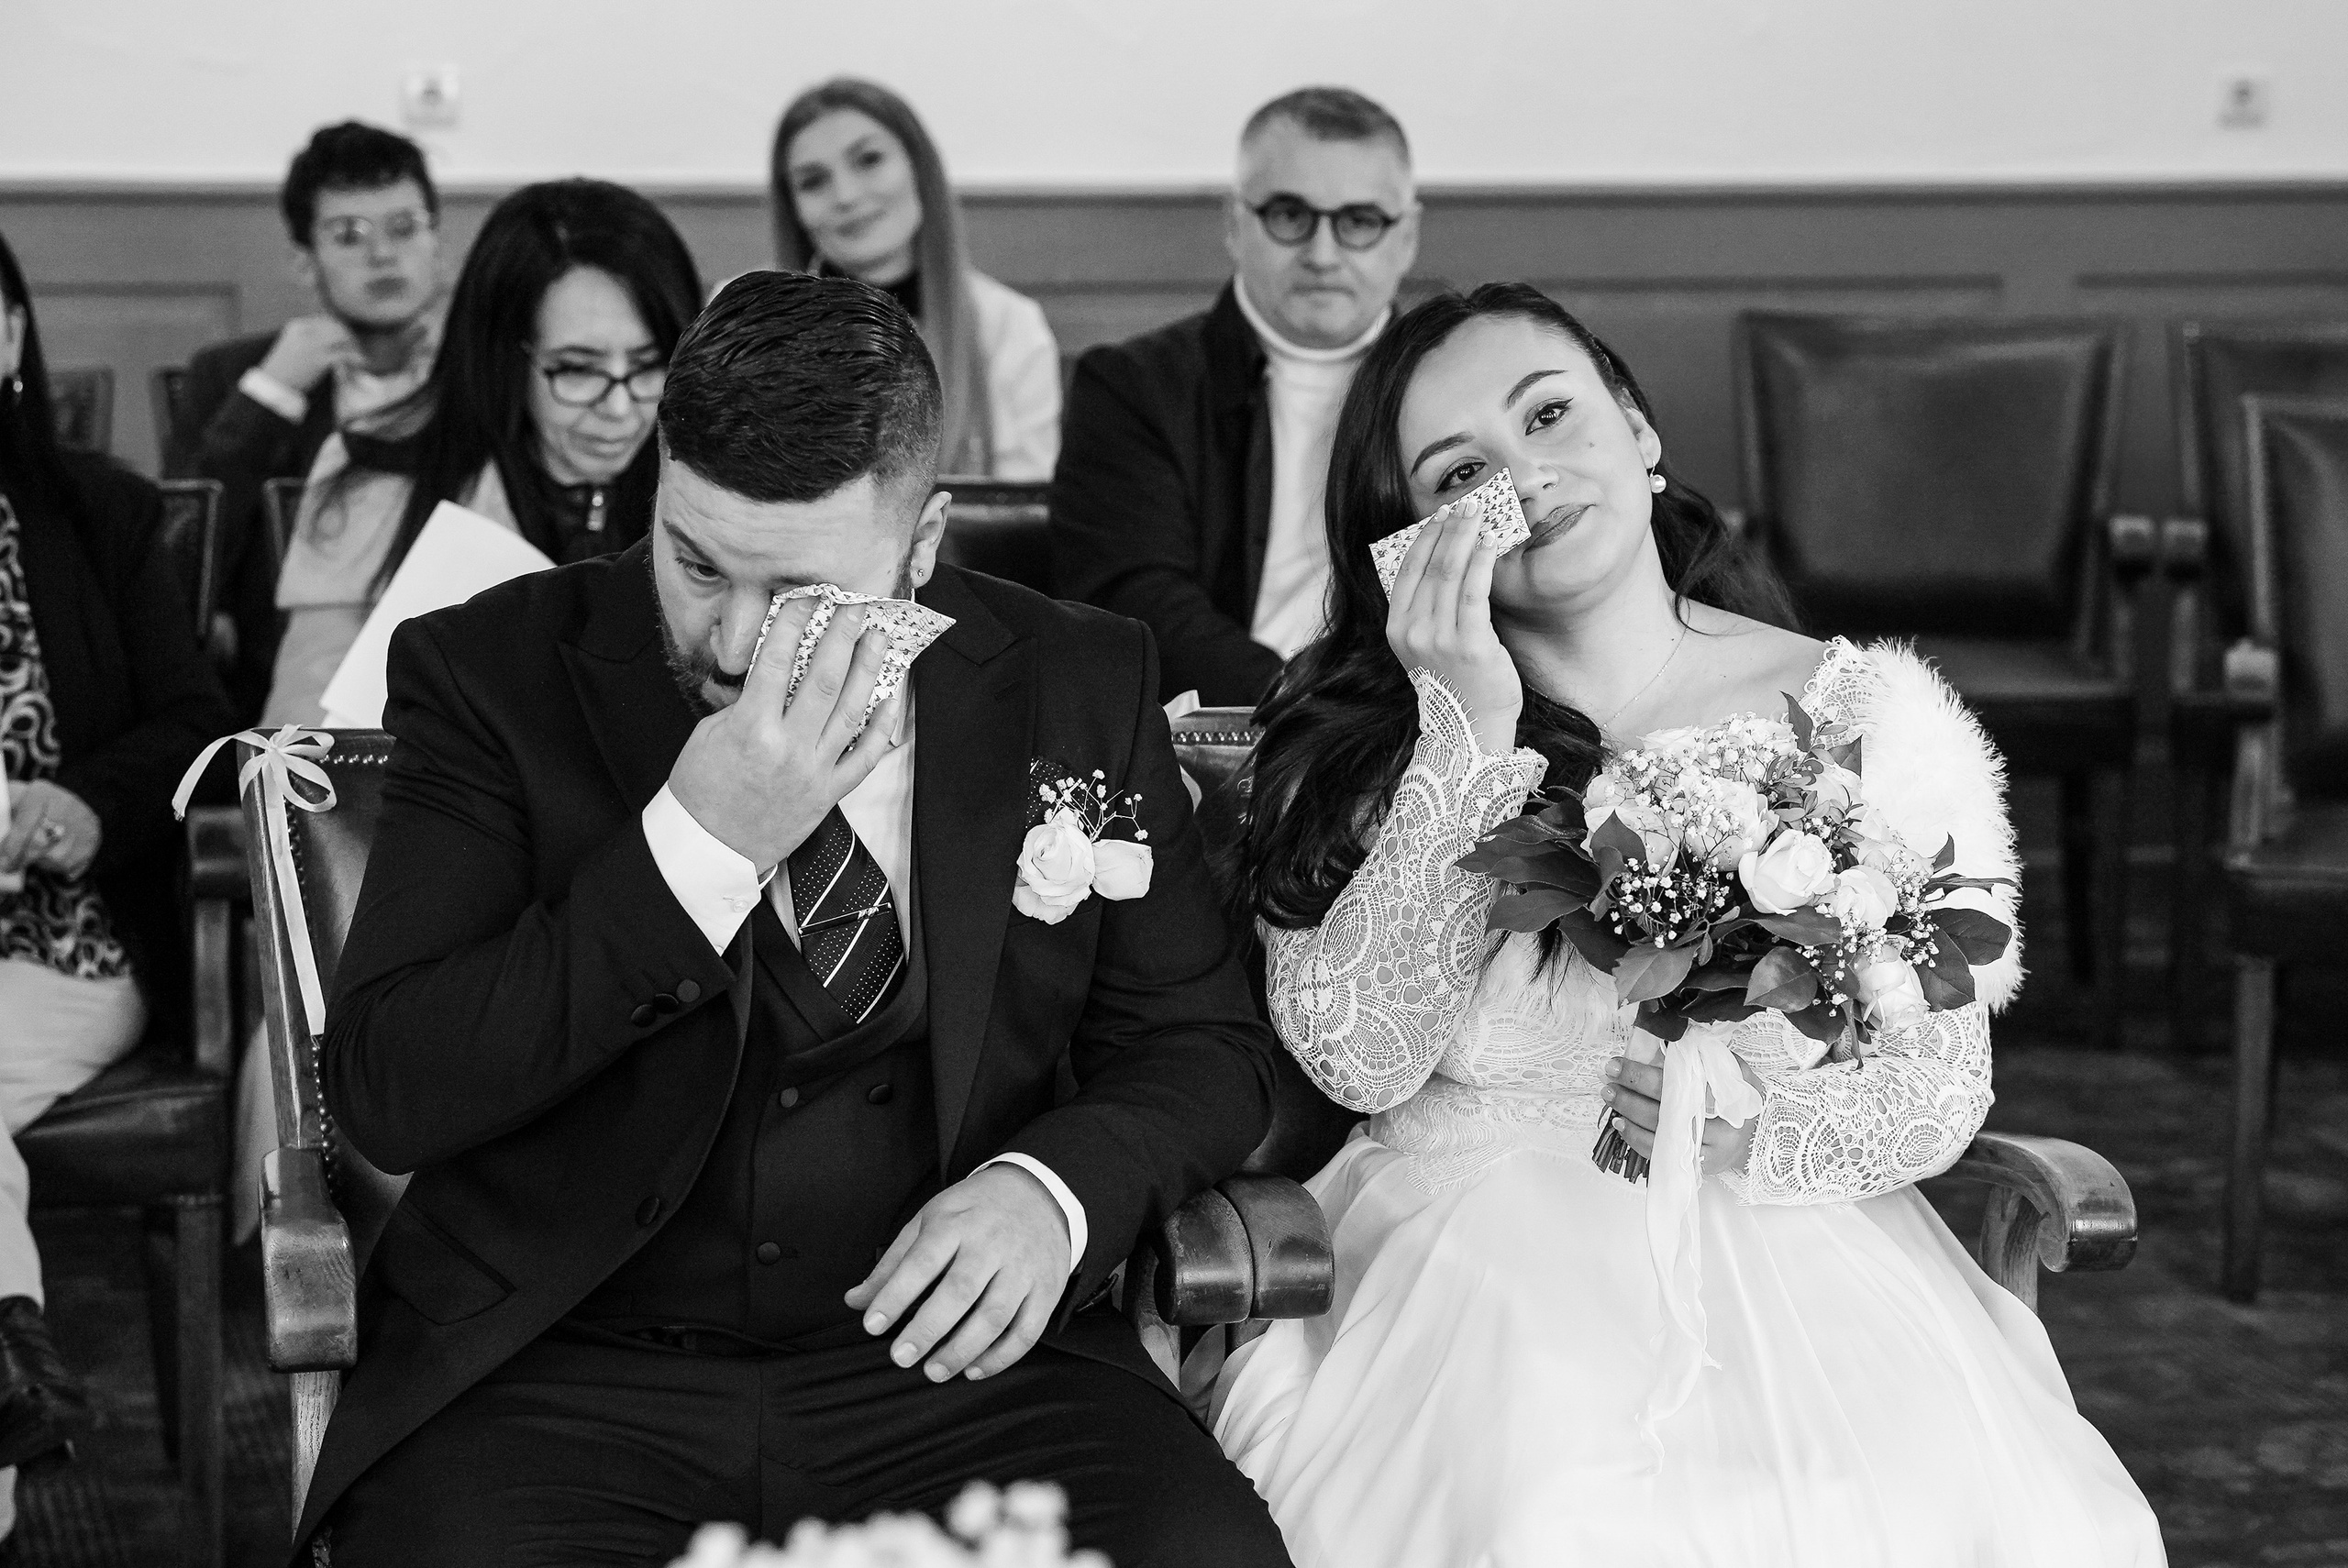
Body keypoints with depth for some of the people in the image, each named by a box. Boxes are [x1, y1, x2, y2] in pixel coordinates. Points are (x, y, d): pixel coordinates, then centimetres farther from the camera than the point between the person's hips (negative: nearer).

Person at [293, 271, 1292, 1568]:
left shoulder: (1078, 687, 4)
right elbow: (384, 1098, -9)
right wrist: (696, 850, -19)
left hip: (950, 1356, 2)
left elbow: (1204, 1047, 11)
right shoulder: (495, 673, -2)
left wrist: (1056, 1188, -12)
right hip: (563, 1378, -1)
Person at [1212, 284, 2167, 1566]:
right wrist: (1466, 738, -14)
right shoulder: (1350, 744, 4)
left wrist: (1764, 1132, -17)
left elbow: (1943, 1085, 4)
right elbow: (1358, 1061, -10)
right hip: (1471, 1244, -1)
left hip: (1785, 1236, 1)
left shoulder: (1867, 715, 4)